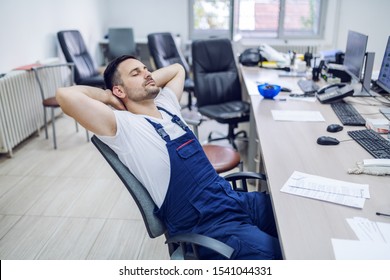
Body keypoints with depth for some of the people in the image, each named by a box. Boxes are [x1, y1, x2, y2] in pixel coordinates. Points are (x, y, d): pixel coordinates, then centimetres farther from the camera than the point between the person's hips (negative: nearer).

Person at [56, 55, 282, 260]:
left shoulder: (167, 106, 12)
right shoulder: (123, 126, -10)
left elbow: (177, 69, 30)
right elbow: (65, 95, -22)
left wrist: (146, 82, 14)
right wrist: (108, 97, -5)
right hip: (205, 225, -8)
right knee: (276, 254, -22)